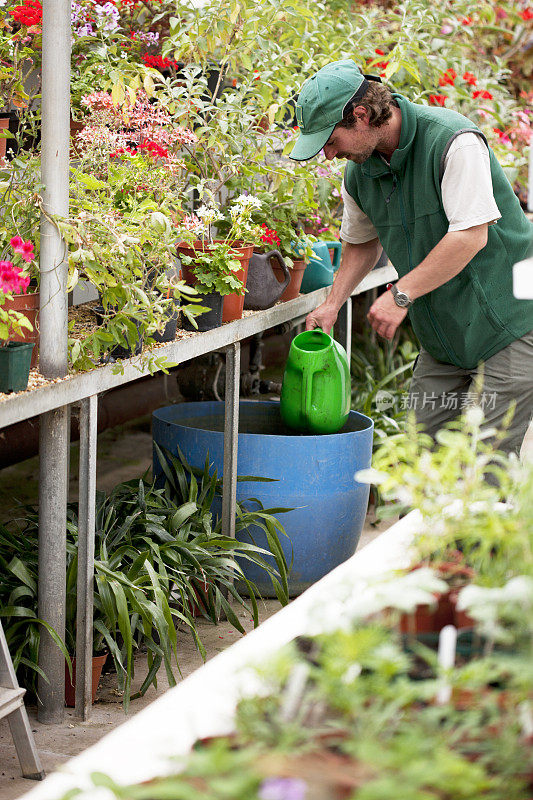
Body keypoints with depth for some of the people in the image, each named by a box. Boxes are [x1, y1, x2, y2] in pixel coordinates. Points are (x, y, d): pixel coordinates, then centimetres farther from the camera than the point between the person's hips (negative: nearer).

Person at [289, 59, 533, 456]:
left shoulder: (453, 140, -20)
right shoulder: (359, 173, 4)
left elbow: (472, 234, -24)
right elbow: (363, 243, 22)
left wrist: (400, 295, -20)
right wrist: (332, 305, 8)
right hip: (445, 338, 7)